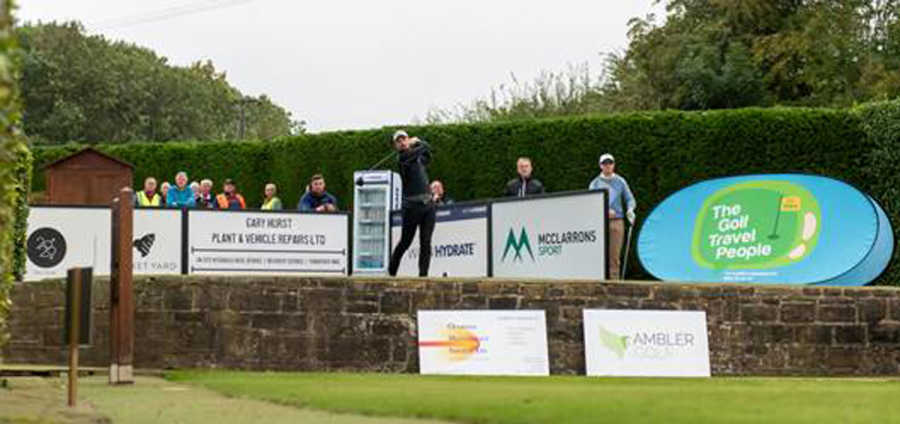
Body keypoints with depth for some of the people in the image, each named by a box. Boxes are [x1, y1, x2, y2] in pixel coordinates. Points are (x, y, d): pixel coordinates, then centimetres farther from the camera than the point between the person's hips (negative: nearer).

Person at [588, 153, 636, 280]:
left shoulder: (620, 182, 12)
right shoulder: (595, 183, 10)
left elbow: (630, 199, 12)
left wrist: (630, 209, -10)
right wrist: (604, 211, -16)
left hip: (617, 222, 1)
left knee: (614, 256, -3)